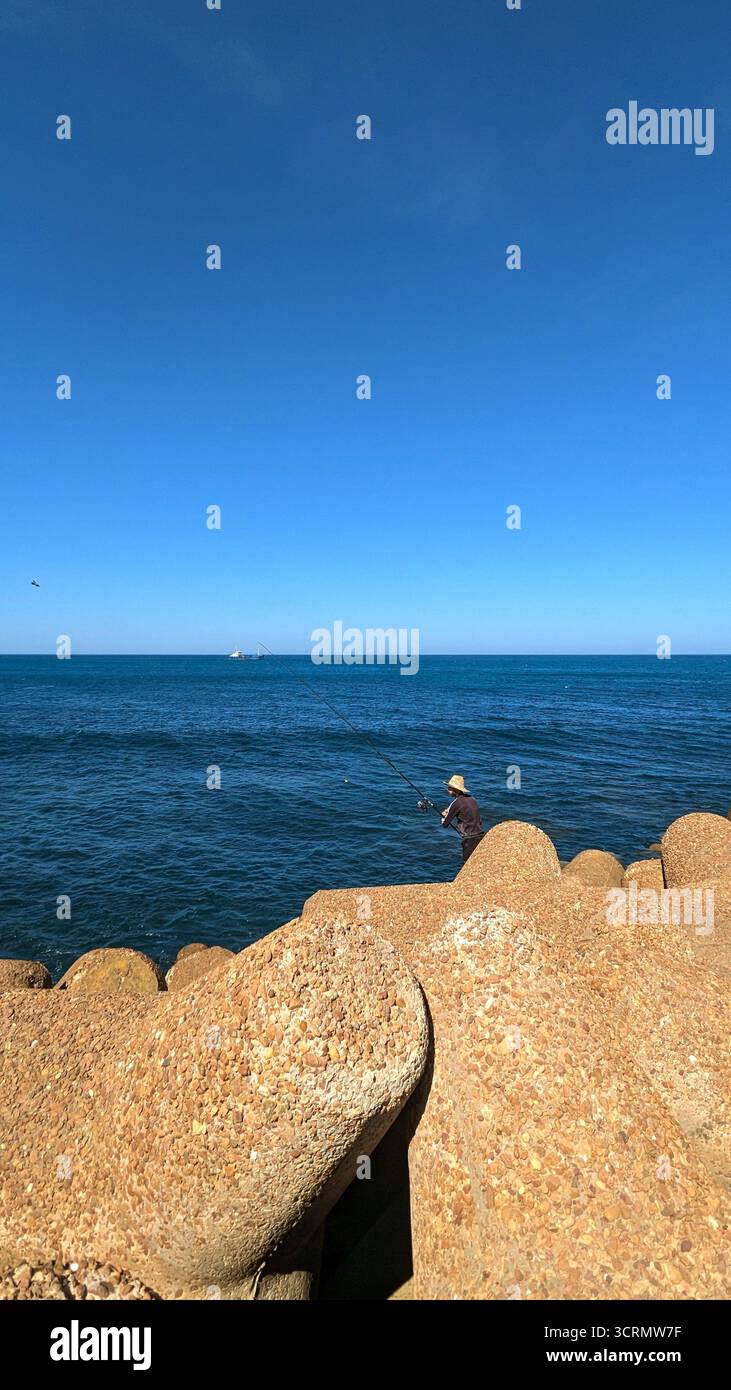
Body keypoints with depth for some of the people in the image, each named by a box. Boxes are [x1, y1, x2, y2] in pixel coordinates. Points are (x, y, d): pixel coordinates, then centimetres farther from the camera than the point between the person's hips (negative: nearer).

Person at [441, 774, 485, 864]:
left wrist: (444, 815, 18)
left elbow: (445, 824, -4)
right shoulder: (471, 798, 10)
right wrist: (449, 812, 17)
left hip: (470, 840, -8)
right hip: (481, 837, 8)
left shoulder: (457, 802, -11)